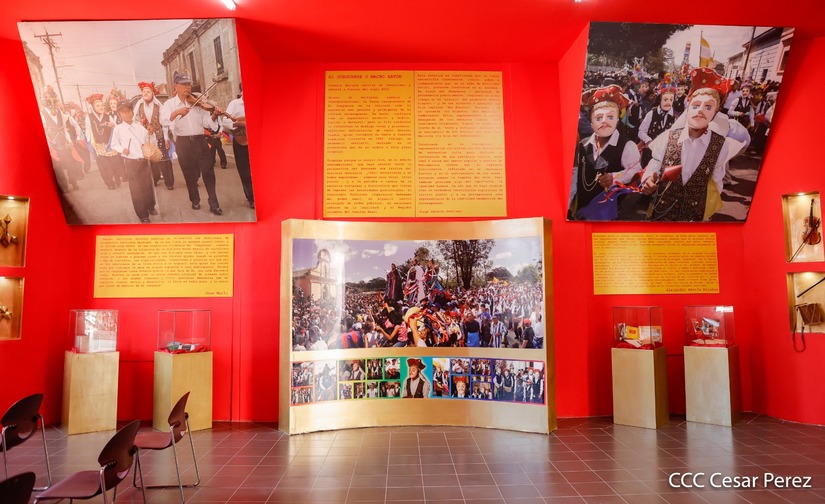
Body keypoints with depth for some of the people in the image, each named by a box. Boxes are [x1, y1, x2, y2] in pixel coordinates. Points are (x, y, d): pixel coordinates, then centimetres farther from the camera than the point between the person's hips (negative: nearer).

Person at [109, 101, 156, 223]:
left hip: (144, 160, 3)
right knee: (136, 189, 2)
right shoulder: (118, 129, -5)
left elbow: (147, 141, 15)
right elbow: (114, 145, 1)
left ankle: (150, 206, 36)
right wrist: (122, 149, -16)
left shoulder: (140, 126, 4)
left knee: (148, 185, 13)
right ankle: (143, 215, 12)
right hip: (131, 162, -3)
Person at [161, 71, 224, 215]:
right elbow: (163, 121, -15)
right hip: (183, 143, -1)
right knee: (190, 174, 9)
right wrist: (177, 112, -30)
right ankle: (195, 201, 26)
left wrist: (214, 116, -19)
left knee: (208, 171, -3)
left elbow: (206, 122, 0)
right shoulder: (169, 104, 2)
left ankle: (214, 204, 1)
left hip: (200, 140, 1)